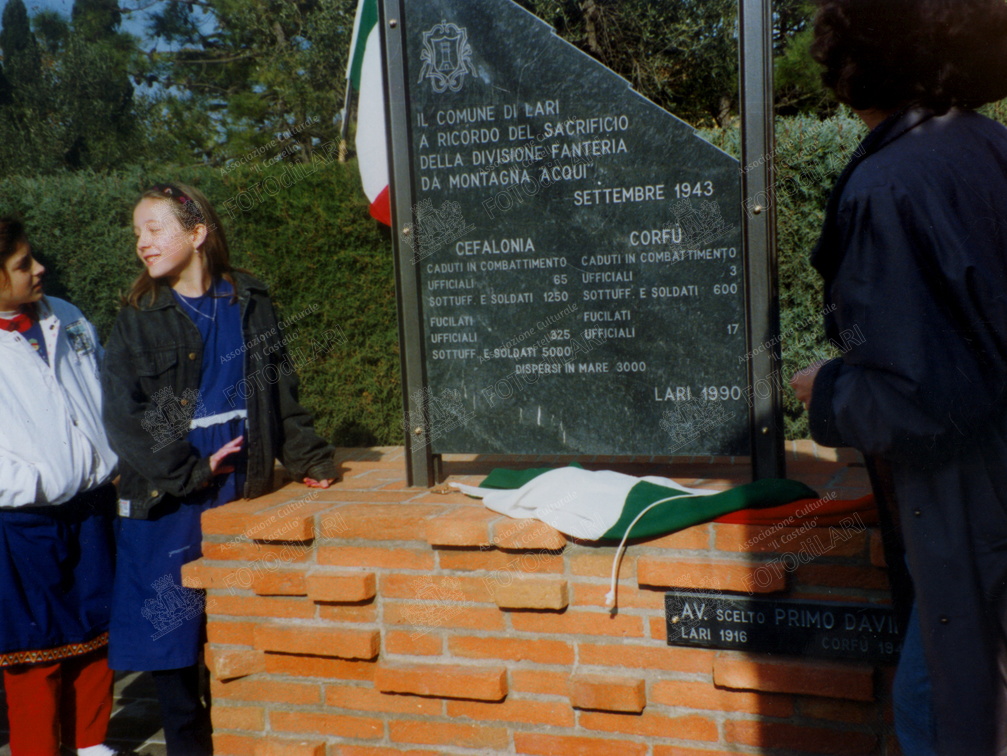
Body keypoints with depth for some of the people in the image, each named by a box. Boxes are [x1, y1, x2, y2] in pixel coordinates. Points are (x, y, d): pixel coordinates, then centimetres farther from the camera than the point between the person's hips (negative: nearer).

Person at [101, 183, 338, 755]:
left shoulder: (250, 303, 6)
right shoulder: (138, 321, 1)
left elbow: (281, 393, 9)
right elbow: (123, 417, -6)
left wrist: (308, 459, 1)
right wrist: (191, 471, -11)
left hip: (245, 494, 1)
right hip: (169, 505, -1)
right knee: (171, 627, 5)